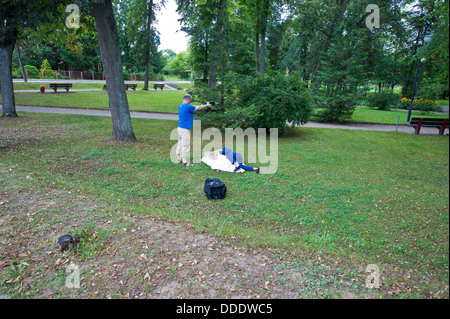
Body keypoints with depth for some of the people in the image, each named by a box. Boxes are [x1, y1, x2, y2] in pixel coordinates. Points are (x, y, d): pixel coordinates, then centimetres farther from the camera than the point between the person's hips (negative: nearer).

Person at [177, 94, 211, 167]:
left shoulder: (180, 106, 11)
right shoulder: (188, 107, -17)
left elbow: (194, 107, 17)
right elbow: (198, 108, -6)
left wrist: (204, 105, 14)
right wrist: (207, 105, 10)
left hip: (180, 128, 9)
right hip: (185, 129, -9)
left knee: (180, 144, 16)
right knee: (185, 145, -2)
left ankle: (179, 159, 24)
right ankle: (184, 162, 4)